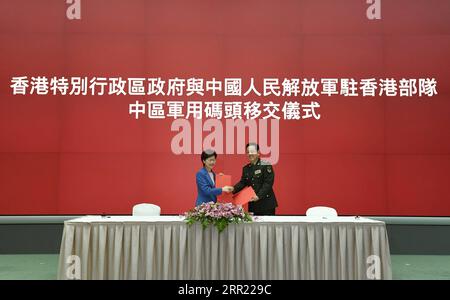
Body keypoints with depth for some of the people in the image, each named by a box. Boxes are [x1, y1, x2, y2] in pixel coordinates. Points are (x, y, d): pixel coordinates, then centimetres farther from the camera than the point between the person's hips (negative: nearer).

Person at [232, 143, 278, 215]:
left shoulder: (266, 166, -8)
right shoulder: (246, 168, 12)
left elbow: (268, 183, -14)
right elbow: (242, 182, 9)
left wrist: (259, 196, -23)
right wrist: (233, 189, -11)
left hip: (266, 203, -5)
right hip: (252, 204, 6)